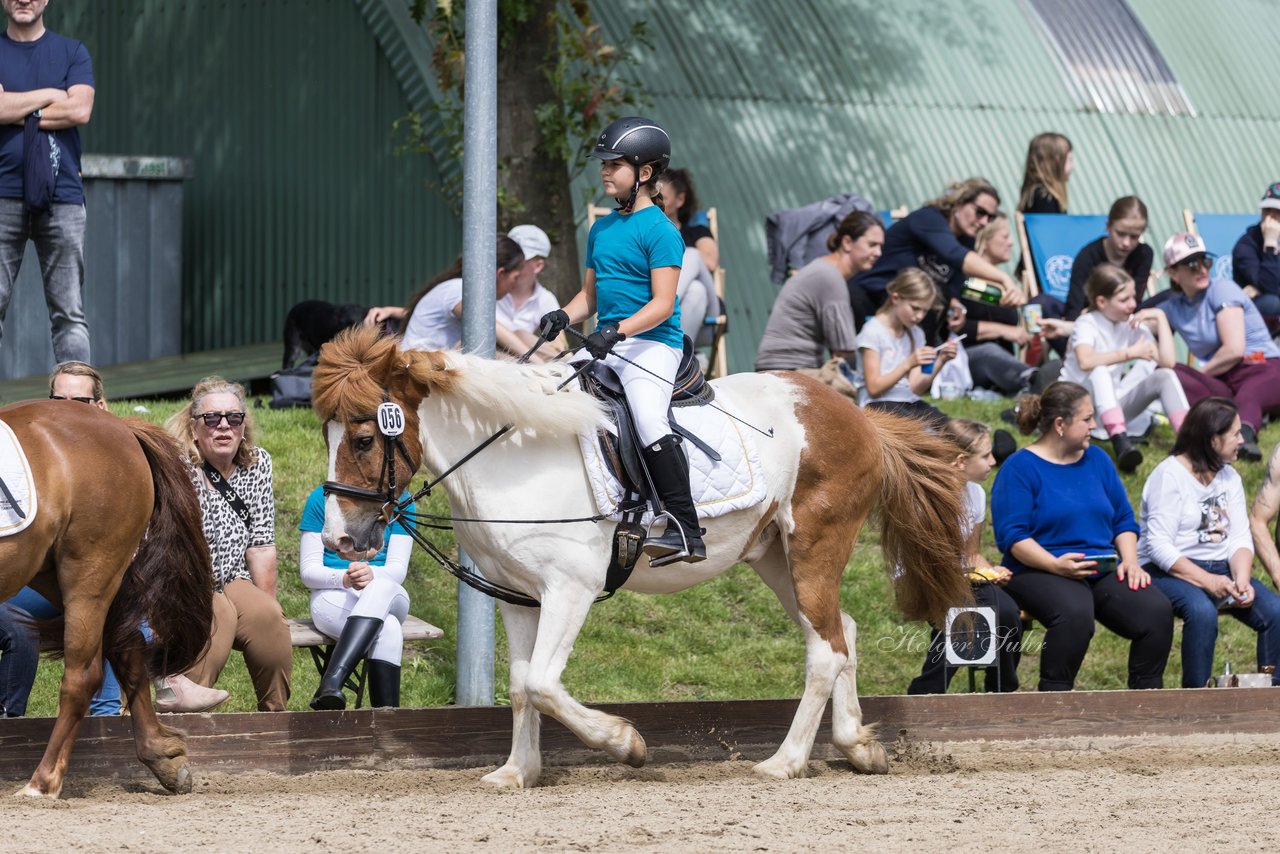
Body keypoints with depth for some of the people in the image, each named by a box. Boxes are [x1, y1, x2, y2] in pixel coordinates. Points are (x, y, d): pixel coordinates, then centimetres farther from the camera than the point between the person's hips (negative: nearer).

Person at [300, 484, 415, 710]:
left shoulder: (399, 500, 5)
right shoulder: (322, 498, 1)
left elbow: (398, 570, -3)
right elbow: (308, 571, -2)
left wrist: (372, 574, -27)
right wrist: (344, 579, -24)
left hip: (388, 597, 1)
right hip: (332, 596, -1)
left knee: (382, 587, -39)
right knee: (388, 629, -35)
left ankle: (331, 681, -53)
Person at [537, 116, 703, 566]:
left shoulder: (659, 231, -8)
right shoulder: (601, 230, 17)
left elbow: (662, 304, -15)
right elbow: (590, 294, 21)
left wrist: (617, 331, -26)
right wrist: (563, 316, 0)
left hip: (652, 343, -9)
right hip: (606, 344, 9)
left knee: (649, 421, -27)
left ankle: (685, 531, -31)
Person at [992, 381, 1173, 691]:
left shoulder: (1096, 460, 18)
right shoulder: (1020, 468, -2)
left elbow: (1124, 519, 19)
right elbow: (1011, 535, -11)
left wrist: (1130, 561, -1)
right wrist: (1056, 565, -24)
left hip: (1103, 570, 6)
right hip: (1040, 573, -6)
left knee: (1157, 611, -22)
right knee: (1075, 613, -40)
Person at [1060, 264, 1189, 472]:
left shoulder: (1132, 324, 3)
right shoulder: (1087, 324, -12)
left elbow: (1167, 361, -9)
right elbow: (1085, 362, -36)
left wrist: (1160, 317, -9)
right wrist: (1131, 353, -28)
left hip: (1112, 404, 6)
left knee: (1165, 376, -14)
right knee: (1100, 371, -36)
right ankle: (1120, 442, -52)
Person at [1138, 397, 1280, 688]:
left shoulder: (1229, 477, 12)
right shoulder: (1170, 476, -11)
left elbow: (1240, 538, 4)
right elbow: (1159, 546, -19)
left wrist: (1242, 579, -17)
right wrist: (1208, 581, -27)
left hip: (1219, 569, 6)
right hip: (1171, 572, -6)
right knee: (1202, 611, -37)